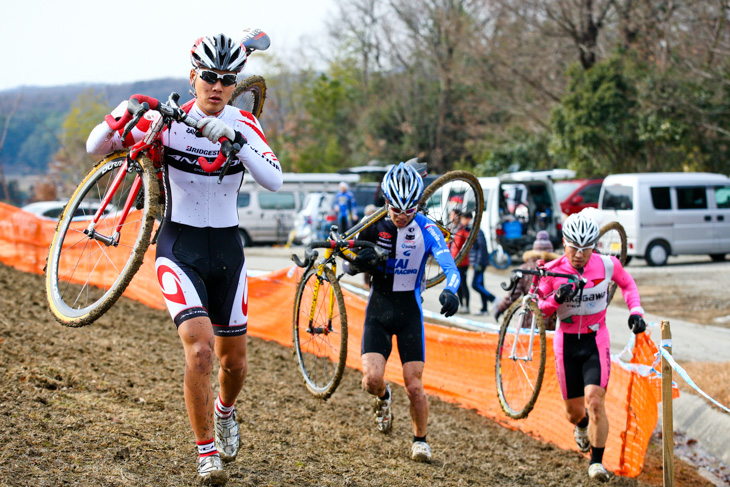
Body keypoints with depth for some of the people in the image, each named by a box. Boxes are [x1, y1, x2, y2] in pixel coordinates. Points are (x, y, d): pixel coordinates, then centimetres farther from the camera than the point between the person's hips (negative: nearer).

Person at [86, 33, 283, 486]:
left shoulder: (244, 125, -3)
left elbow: (274, 180, -18)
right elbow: (95, 147, -9)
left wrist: (233, 139, -31)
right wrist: (119, 121, -29)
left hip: (227, 249, 3)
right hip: (179, 249, -3)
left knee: (234, 359, 12)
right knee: (200, 349, -20)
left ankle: (225, 410, 47)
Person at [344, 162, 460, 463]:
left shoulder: (427, 230, -12)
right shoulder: (374, 225, -5)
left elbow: (450, 267, -24)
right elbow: (350, 266, 2)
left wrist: (450, 292, -45)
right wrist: (361, 261, -22)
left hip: (409, 309, -1)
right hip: (378, 307, 1)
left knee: (414, 387, -5)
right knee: (371, 378, -15)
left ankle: (420, 440, 21)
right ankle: (383, 397, 22)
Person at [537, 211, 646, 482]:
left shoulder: (607, 265, -11)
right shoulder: (553, 271, -13)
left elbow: (627, 284, 11)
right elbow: (540, 311, -5)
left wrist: (635, 311, -3)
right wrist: (557, 299, -25)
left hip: (596, 341, -1)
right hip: (566, 343, 1)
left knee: (595, 402, -20)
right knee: (574, 413, 9)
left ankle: (596, 462, -4)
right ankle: (582, 427, 48)